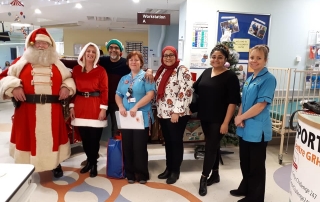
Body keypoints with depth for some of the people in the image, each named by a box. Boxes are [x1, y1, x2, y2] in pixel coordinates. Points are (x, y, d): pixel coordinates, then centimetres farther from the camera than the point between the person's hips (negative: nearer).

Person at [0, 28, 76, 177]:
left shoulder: (57, 64, 13)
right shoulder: (21, 62, 8)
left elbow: (69, 78, 19)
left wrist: (66, 87, -1)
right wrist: (13, 87, -12)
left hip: (52, 111, 1)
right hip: (27, 110, -1)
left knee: (53, 136, 11)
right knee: (28, 137, 8)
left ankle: (56, 164, 29)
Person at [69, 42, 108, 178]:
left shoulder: (101, 70, -1)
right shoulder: (76, 69, 8)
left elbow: (104, 91, -4)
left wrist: (103, 108, -10)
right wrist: (72, 106, 4)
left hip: (95, 107, -3)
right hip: (80, 106, 3)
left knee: (94, 138, 2)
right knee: (84, 137, 9)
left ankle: (93, 163, 22)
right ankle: (90, 160, 30)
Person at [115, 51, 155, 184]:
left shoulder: (146, 76, -1)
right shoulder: (124, 79, 16)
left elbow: (150, 94, -12)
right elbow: (118, 95, 14)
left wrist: (136, 107, -19)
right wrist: (121, 107, -6)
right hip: (126, 118, 5)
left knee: (140, 147, -1)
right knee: (127, 147, 8)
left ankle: (142, 174, 15)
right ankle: (130, 174, 22)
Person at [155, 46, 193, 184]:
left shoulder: (182, 71, -10)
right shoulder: (162, 71, 13)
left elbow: (185, 93, -18)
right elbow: (157, 90, 24)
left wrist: (177, 111, -20)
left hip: (177, 114, -7)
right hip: (163, 113, 7)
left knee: (176, 142, 4)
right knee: (167, 142, 16)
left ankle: (175, 171, 19)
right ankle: (168, 168, 30)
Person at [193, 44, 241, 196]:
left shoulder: (230, 77, -11)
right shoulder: (206, 72, 7)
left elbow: (233, 102, -14)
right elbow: (195, 89, 18)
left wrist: (226, 122, -17)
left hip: (218, 120, -6)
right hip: (205, 117, 6)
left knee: (210, 147, -1)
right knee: (213, 146, 17)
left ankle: (204, 178, 13)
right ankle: (215, 174, 31)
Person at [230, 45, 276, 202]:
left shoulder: (268, 79, -13)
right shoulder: (249, 78, 11)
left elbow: (261, 105, -20)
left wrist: (241, 117, -12)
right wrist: (239, 117, -3)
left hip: (257, 129, -8)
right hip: (245, 128, 8)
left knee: (256, 165, 9)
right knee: (245, 162, 21)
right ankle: (245, 188, 40)